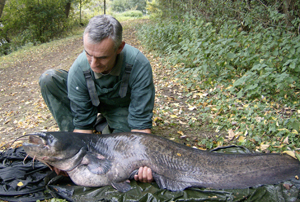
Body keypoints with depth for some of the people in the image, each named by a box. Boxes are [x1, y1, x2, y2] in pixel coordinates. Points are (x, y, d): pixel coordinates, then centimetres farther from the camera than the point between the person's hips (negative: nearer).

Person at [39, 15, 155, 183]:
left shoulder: (139, 65, -37)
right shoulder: (78, 69, -32)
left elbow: (141, 121, -33)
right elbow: (83, 122, -24)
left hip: (122, 107, -1)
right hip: (92, 101, 2)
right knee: (49, 79, -22)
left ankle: (106, 124, 7)